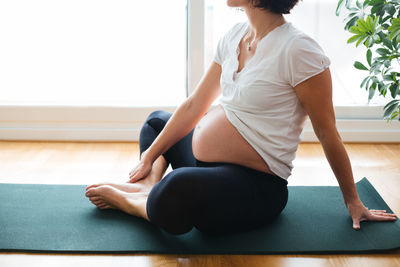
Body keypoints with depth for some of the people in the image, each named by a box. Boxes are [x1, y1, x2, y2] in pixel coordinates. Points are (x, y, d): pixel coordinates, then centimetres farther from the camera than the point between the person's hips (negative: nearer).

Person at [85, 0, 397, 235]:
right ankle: (148, 184, -4)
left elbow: (327, 134, -13)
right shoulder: (233, 36, 5)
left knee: (177, 188, -38)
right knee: (156, 120, 25)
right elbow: (193, 106, 10)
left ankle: (125, 201, -5)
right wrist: (149, 157, 7)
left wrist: (353, 202, -6)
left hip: (256, 187, -9)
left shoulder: (298, 50, -20)